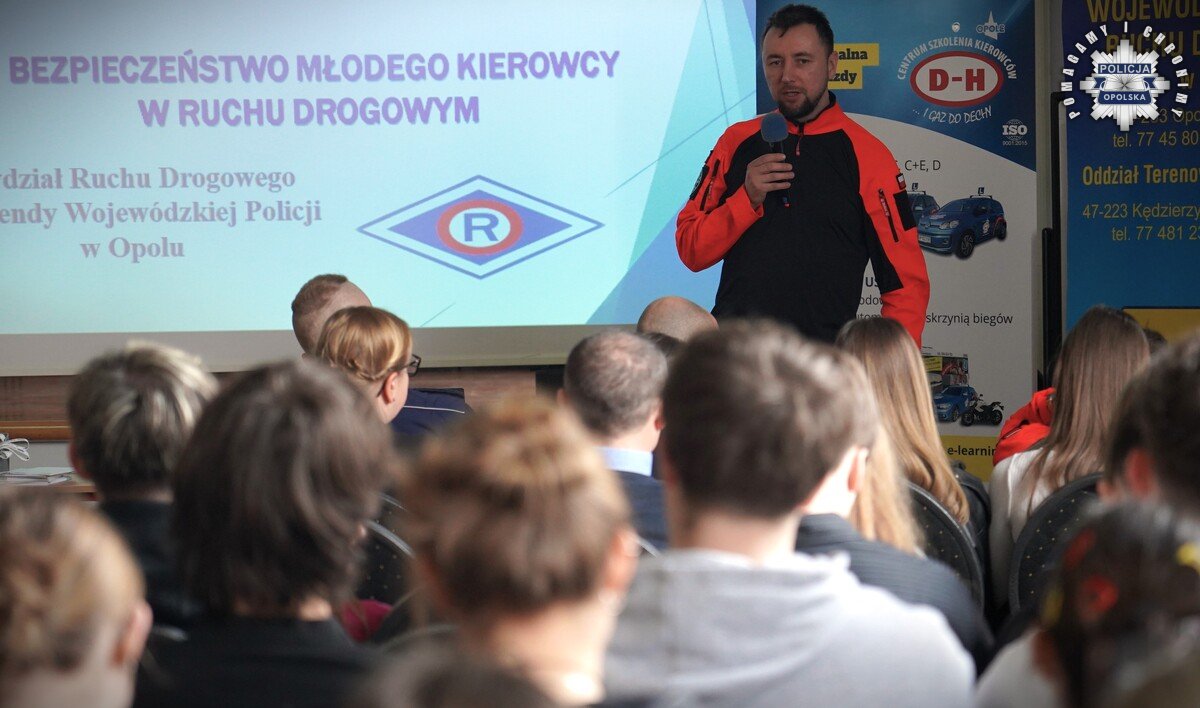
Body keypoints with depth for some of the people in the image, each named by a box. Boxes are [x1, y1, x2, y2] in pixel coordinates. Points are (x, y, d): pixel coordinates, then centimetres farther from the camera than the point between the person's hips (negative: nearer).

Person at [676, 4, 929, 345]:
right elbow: (690, 250, 9)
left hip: (822, 356, -1)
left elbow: (906, 283, 1)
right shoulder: (736, 143, 11)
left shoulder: (868, 156, 3)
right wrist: (748, 199, -7)